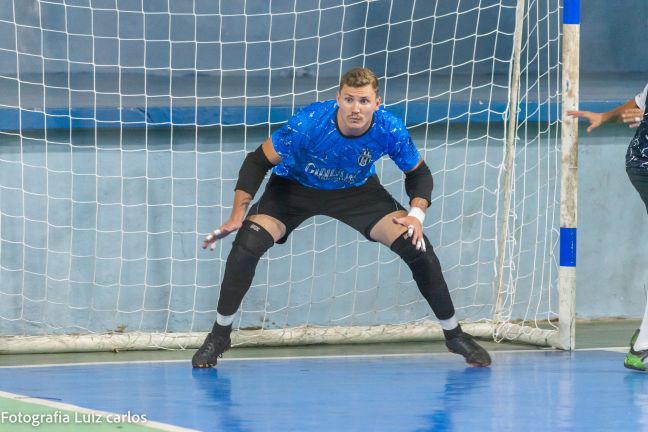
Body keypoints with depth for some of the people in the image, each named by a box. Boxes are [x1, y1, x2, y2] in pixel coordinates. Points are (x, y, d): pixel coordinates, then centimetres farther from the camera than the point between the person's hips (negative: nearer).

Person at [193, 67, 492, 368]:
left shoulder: (390, 130, -27)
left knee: (418, 247, -12)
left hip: (358, 191, 2)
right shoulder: (307, 123, -34)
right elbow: (258, 161, -21)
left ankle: (454, 335, 11)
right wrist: (237, 216, -24)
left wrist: (416, 215, -24)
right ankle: (219, 336, -1)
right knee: (247, 246, -24)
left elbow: (419, 172, -7)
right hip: (293, 187, -2)